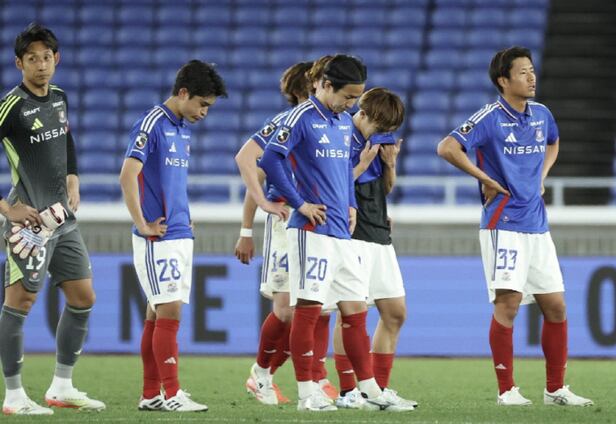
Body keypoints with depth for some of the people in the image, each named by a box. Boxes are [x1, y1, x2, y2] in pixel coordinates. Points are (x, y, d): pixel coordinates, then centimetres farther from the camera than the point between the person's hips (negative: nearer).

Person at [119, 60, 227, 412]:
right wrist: (142, 224, -19)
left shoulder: (184, 129, 16)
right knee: (169, 312, -11)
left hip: (180, 235, 8)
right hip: (158, 238, -8)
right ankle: (171, 394, -10)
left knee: (158, 314, 9)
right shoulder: (151, 125, -12)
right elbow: (128, 175, -20)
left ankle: (151, 395, 11)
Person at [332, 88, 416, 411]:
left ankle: (379, 388, 12)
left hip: (380, 235, 8)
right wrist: (363, 164, -15)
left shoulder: (379, 139, 14)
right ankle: (348, 392, -4)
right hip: (352, 235, -8)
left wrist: (390, 163, 4)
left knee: (395, 312, 7)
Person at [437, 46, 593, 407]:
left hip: (537, 226, 7)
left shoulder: (542, 115, 10)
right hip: (504, 225, -7)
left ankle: (556, 389, 15)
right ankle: (507, 390, -6)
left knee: (556, 306, 6)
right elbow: (447, 148, -19)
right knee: (508, 302, -12)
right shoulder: (490, 118, -10)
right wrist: (486, 179, -14)